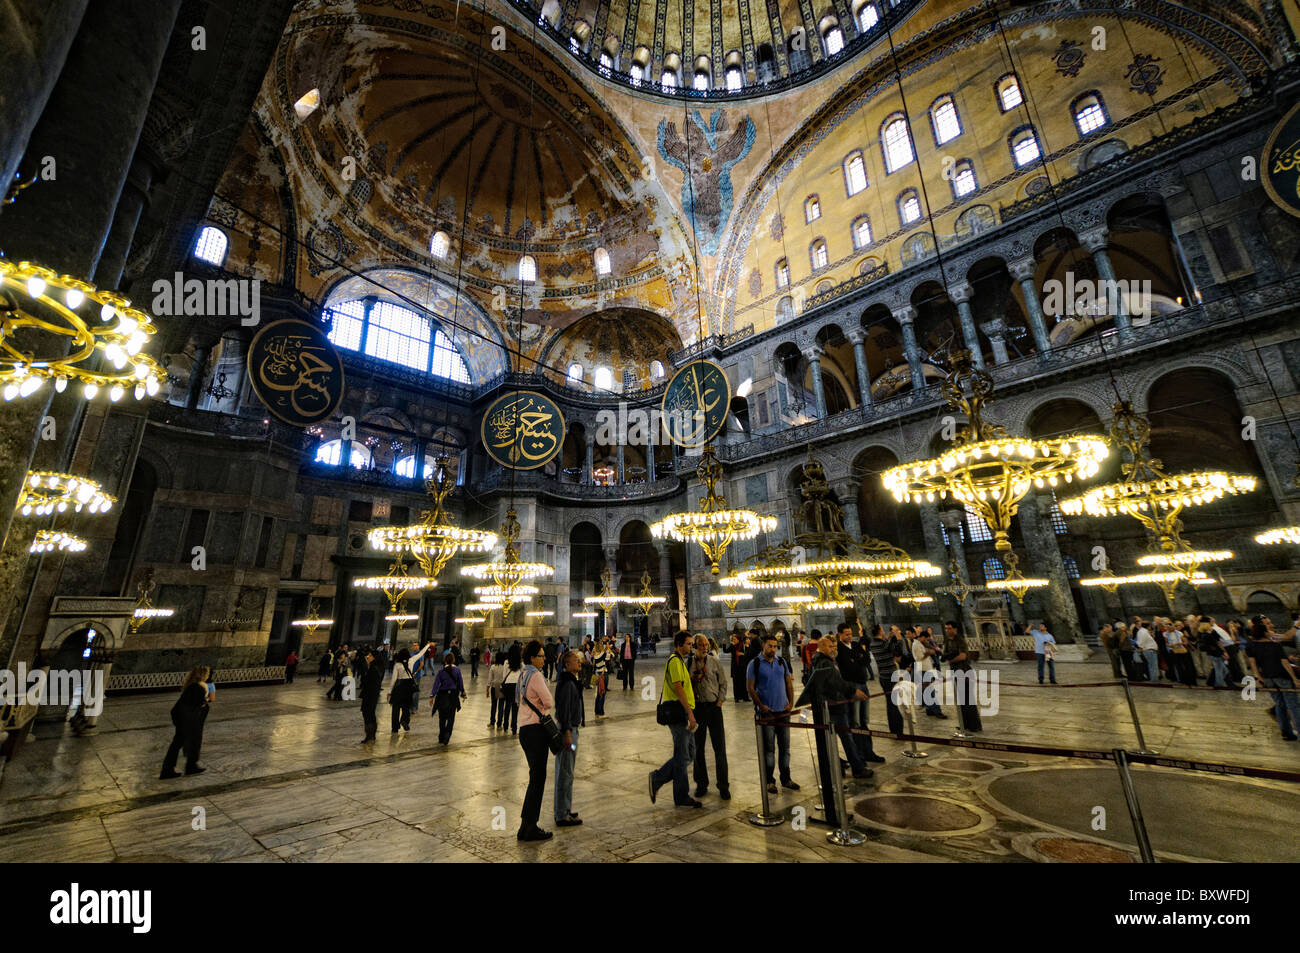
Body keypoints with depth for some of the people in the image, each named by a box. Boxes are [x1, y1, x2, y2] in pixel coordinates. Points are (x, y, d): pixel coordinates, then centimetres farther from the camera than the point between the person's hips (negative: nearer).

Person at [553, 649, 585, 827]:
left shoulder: (571, 682, 12)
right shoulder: (567, 684, -20)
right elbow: (564, 709, -22)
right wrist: (567, 733, -22)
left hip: (570, 729, 11)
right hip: (567, 730, -11)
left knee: (564, 772, 18)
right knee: (565, 773, -2)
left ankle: (563, 810, 29)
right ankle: (563, 816, 7)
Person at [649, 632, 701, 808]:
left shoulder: (680, 661, 18)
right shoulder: (675, 661, -15)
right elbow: (678, 689, -22)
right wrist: (690, 714, -22)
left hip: (682, 714, 10)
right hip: (679, 714, -10)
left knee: (688, 755, 14)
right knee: (683, 757, 1)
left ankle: (657, 778, 19)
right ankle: (682, 797, 13)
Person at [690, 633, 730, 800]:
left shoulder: (714, 662, 1)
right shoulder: (689, 663, 0)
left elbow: (723, 683, 7)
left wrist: (720, 700, -3)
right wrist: (693, 679, -11)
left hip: (714, 706, 0)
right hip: (697, 708, 1)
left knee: (720, 747, 0)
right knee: (698, 747, 9)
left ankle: (723, 786, 11)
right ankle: (701, 784, 23)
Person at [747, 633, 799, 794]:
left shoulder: (781, 662, 8)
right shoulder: (754, 664, -6)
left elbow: (789, 684, 13)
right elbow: (751, 688, -7)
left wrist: (790, 703, 2)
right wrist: (761, 705, -14)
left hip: (783, 711, 4)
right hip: (766, 712, -4)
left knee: (785, 747, 12)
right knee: (769, 749, 3)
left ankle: (786, 779, 25)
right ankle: (769, 781, 16)